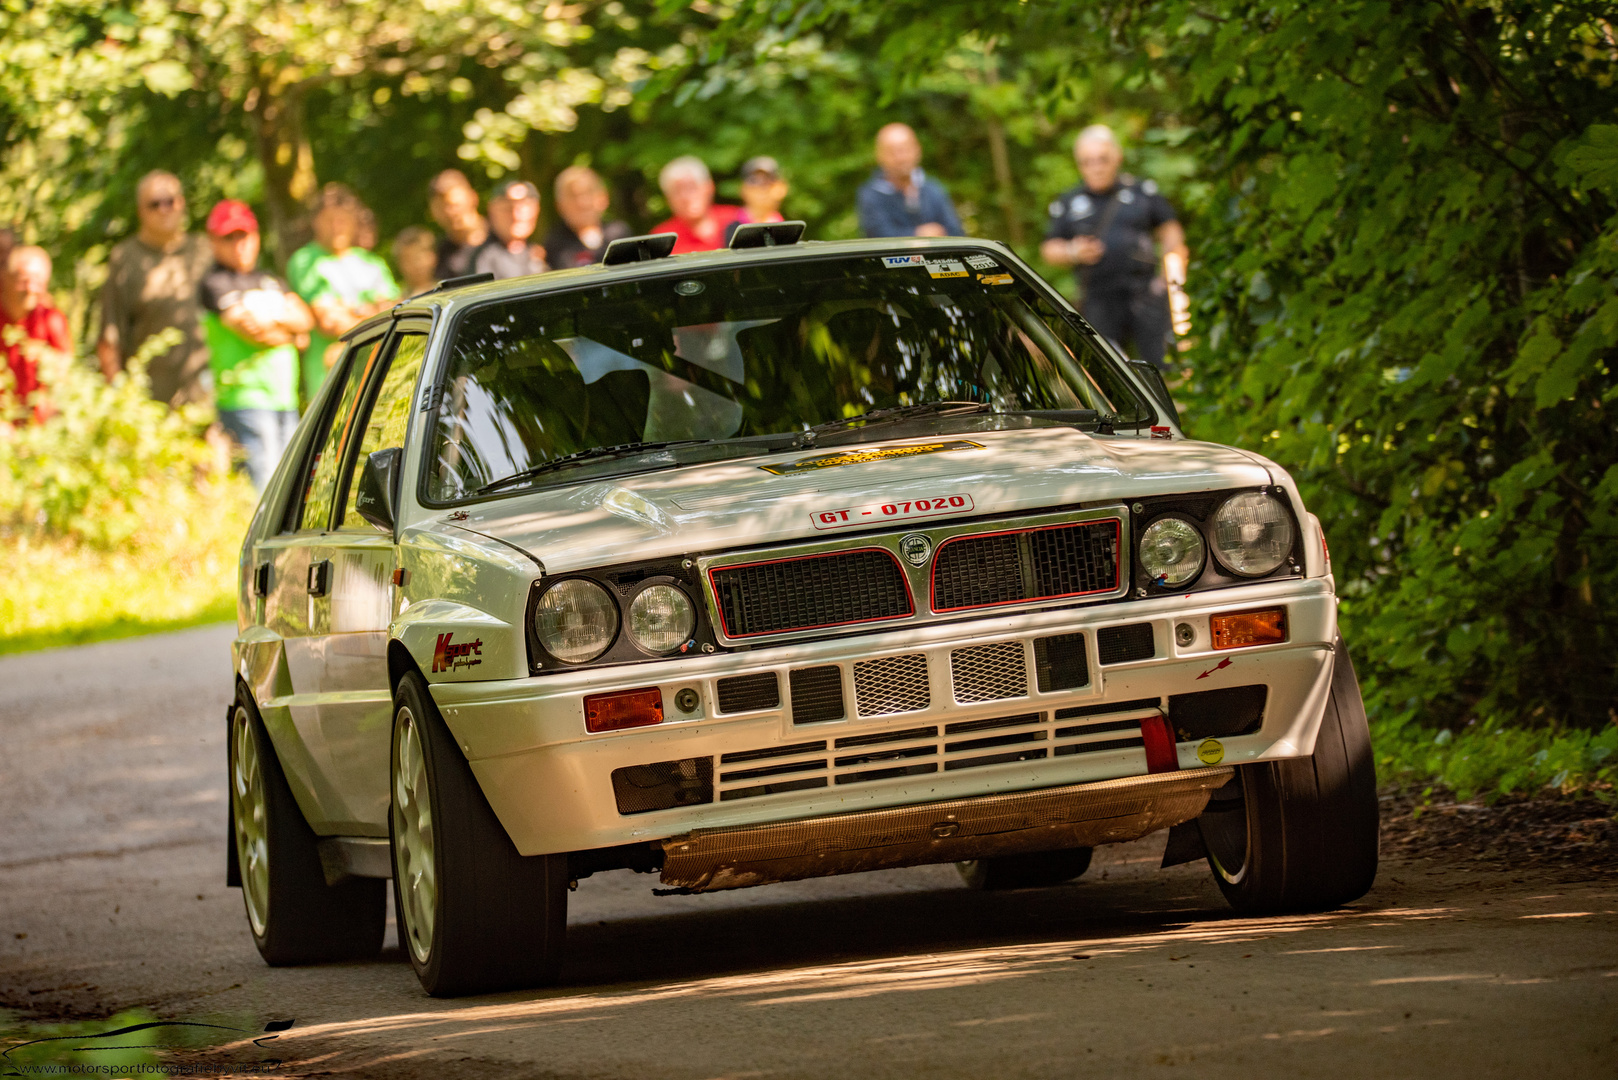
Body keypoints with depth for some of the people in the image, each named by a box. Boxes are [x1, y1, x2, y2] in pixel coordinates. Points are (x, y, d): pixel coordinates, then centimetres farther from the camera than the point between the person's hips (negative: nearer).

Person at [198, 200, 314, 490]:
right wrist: (291, 336, 6)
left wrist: (274, 318, -10)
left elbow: (305, 318, 9)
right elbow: (250, 332, -10)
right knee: (264, 491, -14)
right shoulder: (214, 284, -1)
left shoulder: (271, 282, 22)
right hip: (245, 399, -7)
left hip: (286, 399, 7)